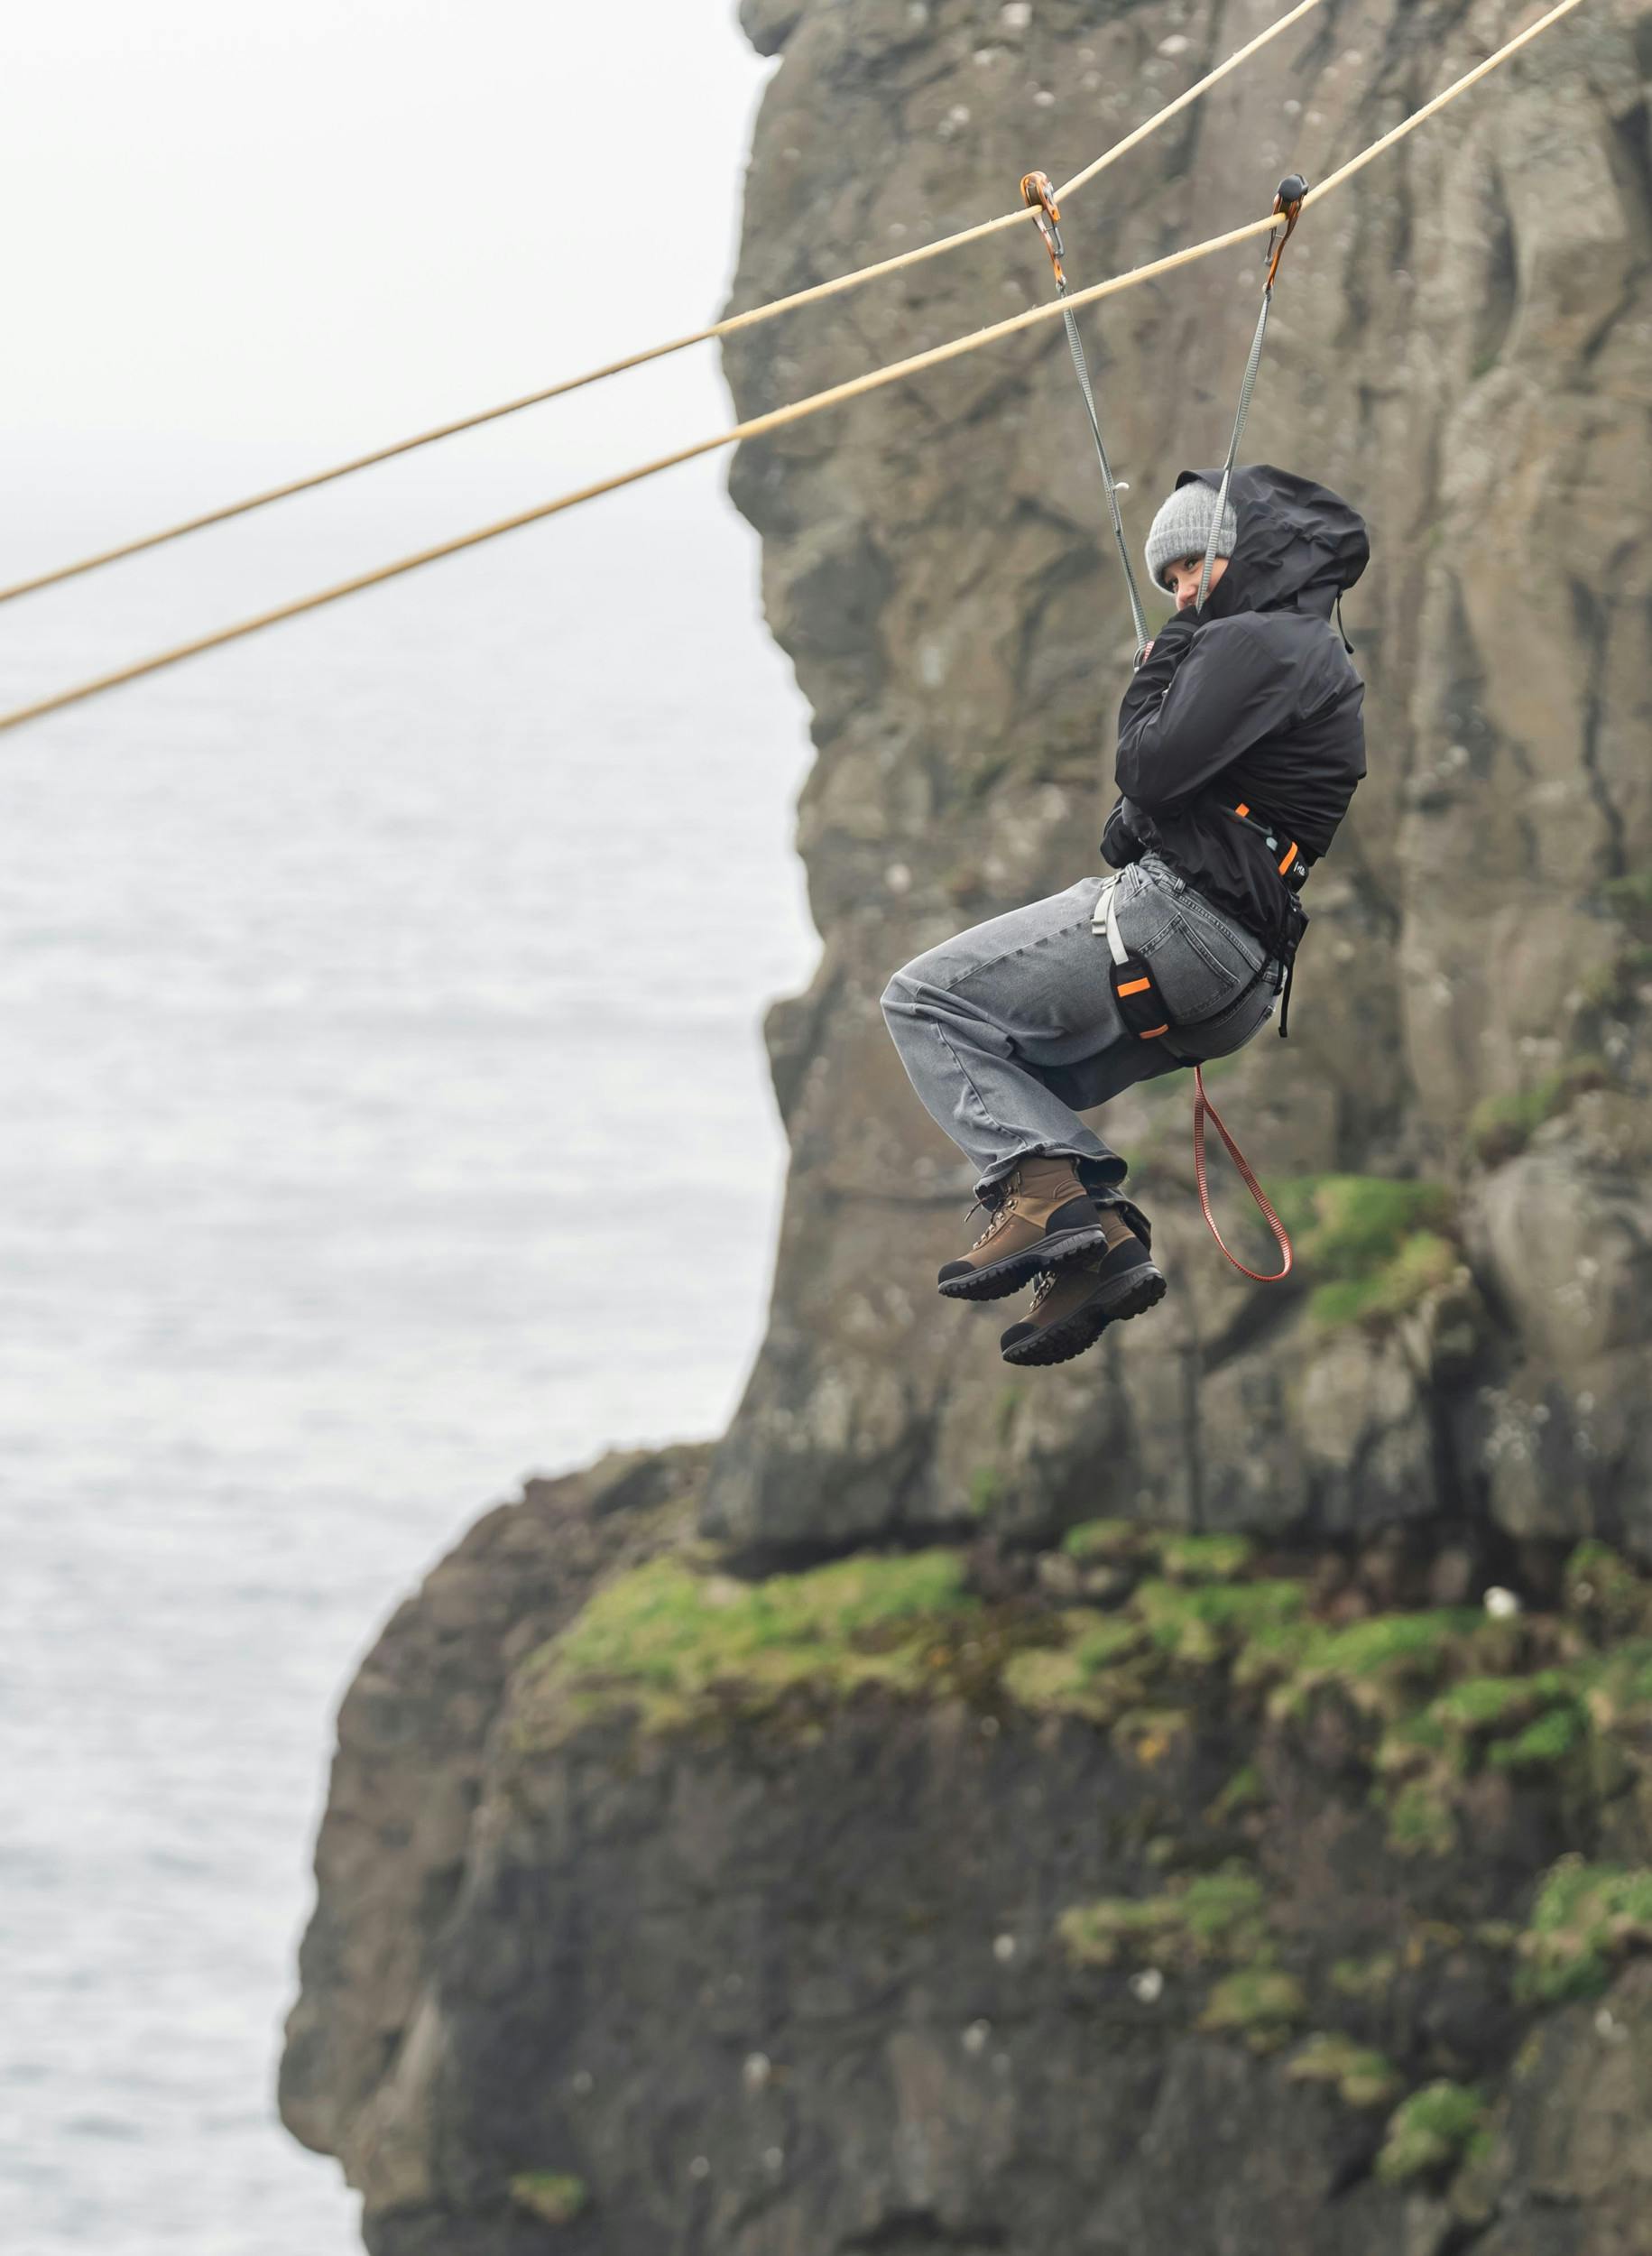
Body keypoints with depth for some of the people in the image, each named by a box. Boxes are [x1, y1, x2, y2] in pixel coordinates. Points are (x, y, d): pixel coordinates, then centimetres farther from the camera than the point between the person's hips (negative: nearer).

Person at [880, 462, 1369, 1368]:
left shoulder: (1256, 644, -8)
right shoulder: (1315, 654, 24)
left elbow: (1152, 770, -17)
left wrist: (1161, 668, -2)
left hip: (1179, 918, -10)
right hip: (1245, 972, 10)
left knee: (926, 999, -7)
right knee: (1007, 1078, 20)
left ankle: (1045, 1190, -20)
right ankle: (1097, 1239, 1)